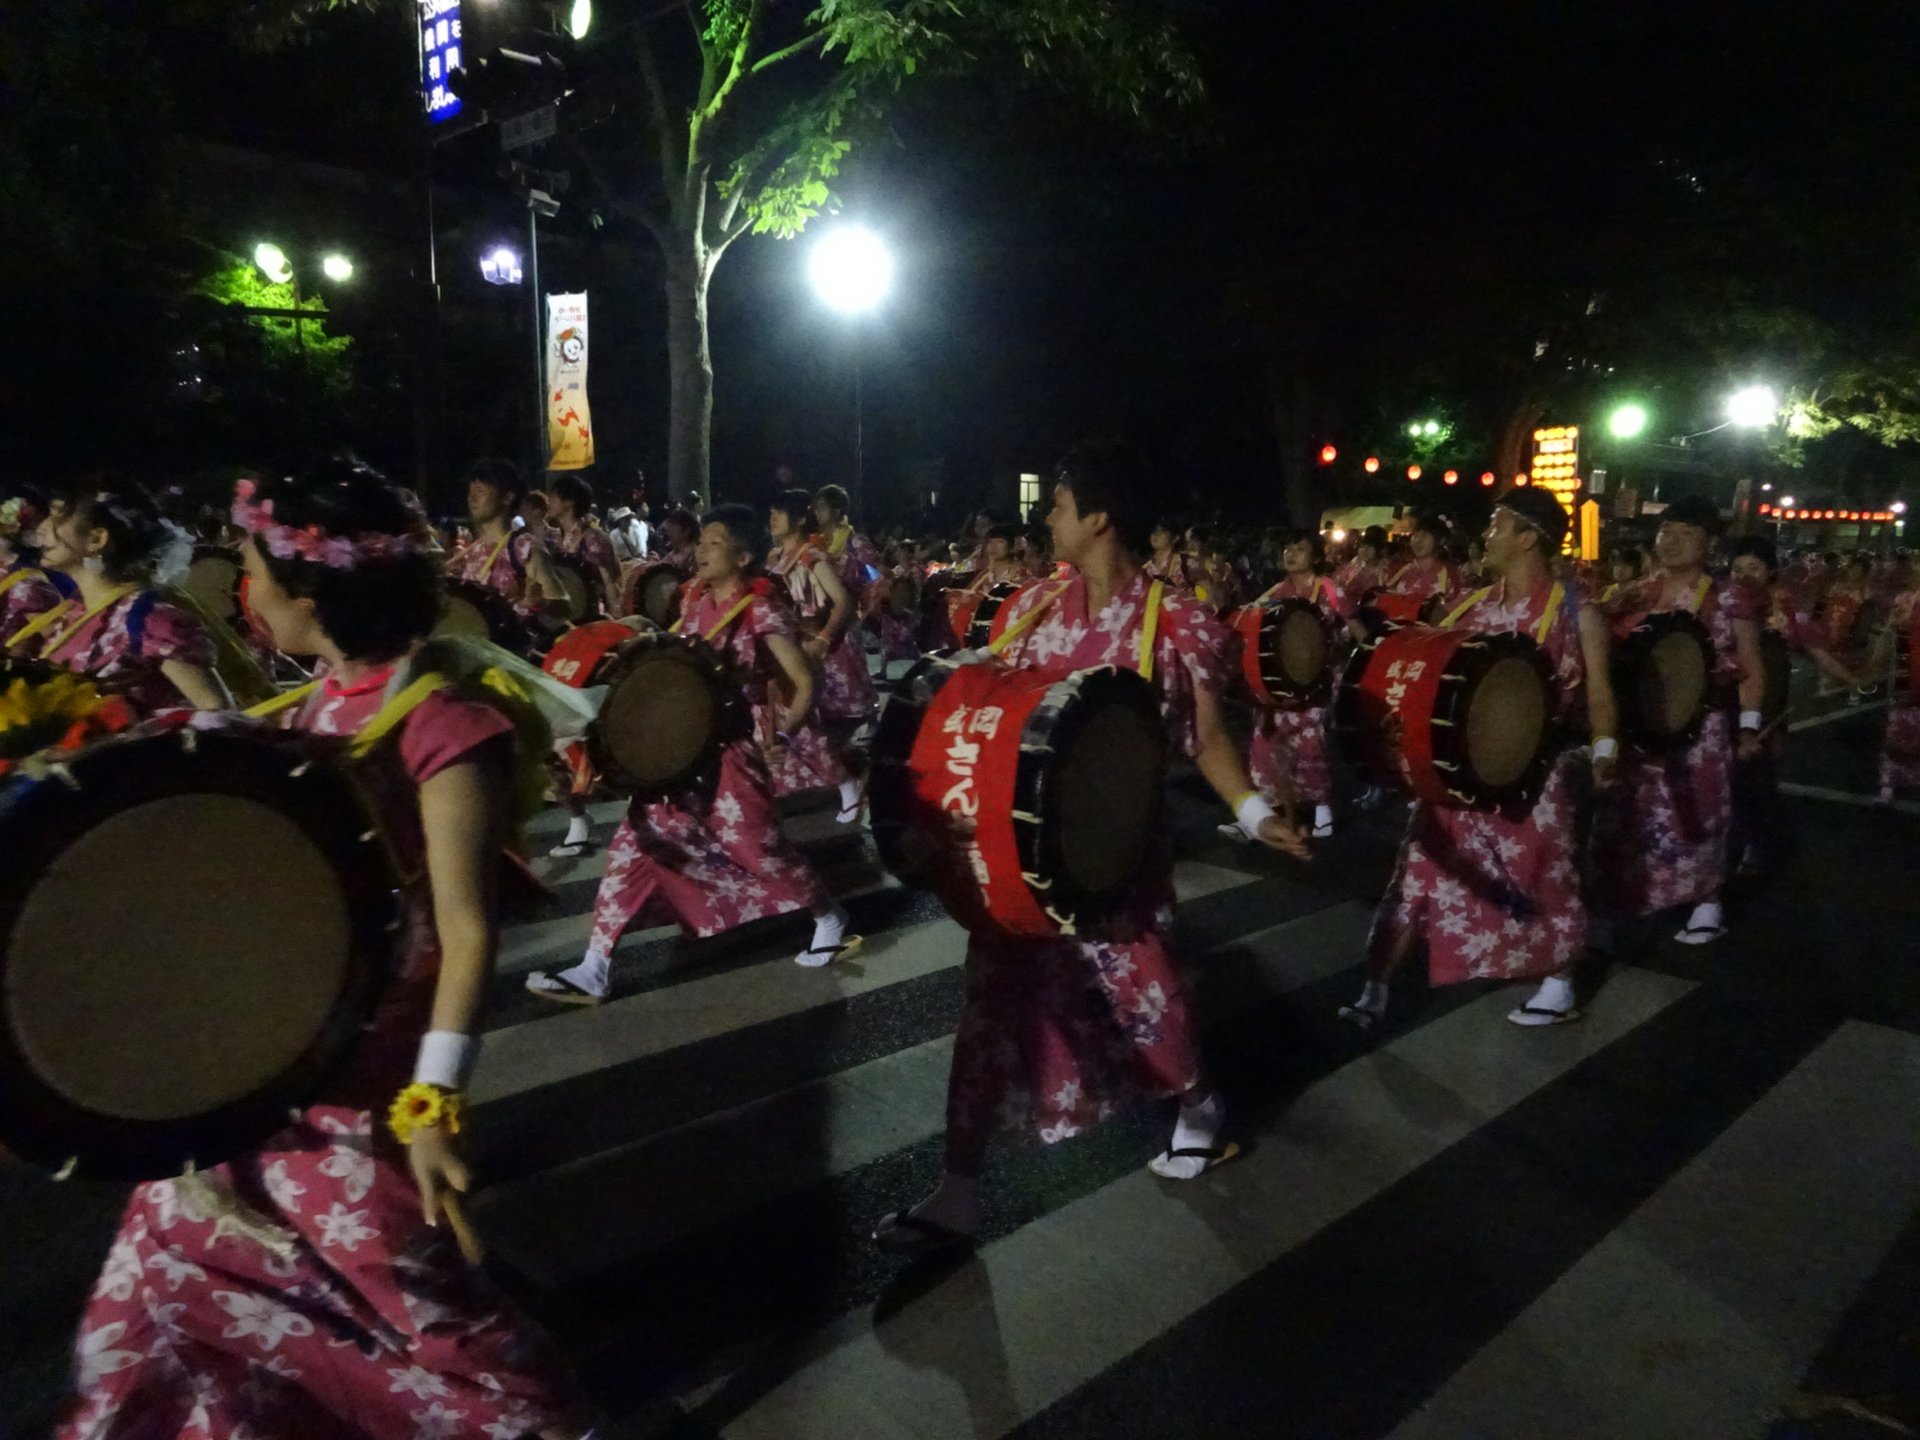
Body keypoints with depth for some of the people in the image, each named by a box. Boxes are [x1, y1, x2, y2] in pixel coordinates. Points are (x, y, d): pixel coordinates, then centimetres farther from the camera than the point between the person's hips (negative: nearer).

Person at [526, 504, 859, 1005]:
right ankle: (594, 970, 7)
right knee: (636, 840, 2)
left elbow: (804, 683, -14)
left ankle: (831, 921, 32)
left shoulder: (760, 609, -13)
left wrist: (780, 735, -10)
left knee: (759, 847, 4)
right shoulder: (696, 599, 8)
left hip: (731, 751, -7)